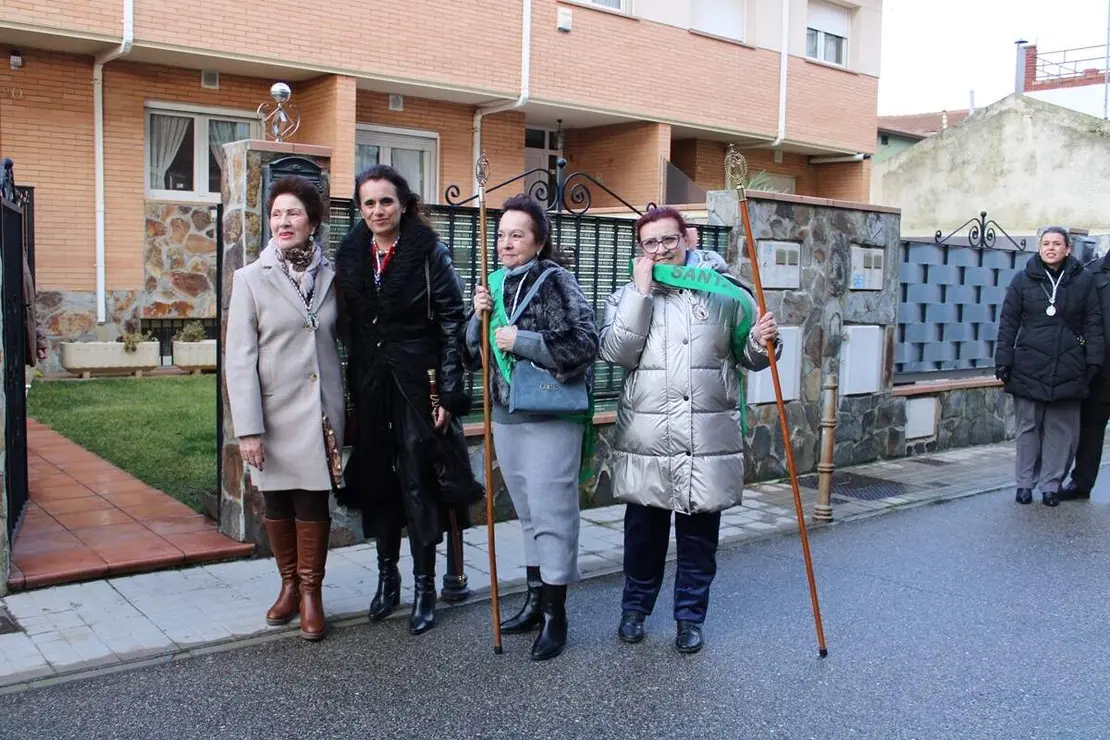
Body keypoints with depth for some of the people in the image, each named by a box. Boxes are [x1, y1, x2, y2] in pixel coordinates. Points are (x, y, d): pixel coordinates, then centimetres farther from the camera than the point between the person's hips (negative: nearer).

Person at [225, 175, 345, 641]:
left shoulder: (330, 275, 4)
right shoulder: (251, 279, -4)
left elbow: (341, 339, 9)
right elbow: (239, 359, -6)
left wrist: (342, 411, 2)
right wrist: (248, 429, -12)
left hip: (320, 413, 1)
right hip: (275, 414, -1)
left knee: (313, 501, 4)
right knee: (277, 502, 10)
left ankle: (311, 592, 18)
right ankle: (288, 585, 29)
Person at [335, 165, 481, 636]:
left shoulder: (430, 253, -7)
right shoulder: (349, 256, 6)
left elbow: (452, 324, -8)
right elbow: (345, 326, 10)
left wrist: (448, 394, -12)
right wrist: (348, 389, 7)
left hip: (418, 381, -4)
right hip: (367, 384, 5)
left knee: (418, 480, 1)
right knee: (375, 478, 11)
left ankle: (424, 587, 13)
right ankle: (386, 576, 27)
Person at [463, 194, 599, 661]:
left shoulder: (555, 281, -9)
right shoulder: (495, 284, 11)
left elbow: (585, 343, -18)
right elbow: (474, 356, 14)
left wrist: (522, 340, -19)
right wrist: (479, 319, -5)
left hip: (551, 417, -7)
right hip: (507, 416, 7)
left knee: (551, 511, -3)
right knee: (527, 512, 16)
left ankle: (555, 614, 9)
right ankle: (535, 600, 29)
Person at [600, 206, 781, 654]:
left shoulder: (723, 291, 4)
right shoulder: (628, 295, 5)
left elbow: (748, 356, 11)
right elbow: (616, 352, -12)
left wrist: (764, 341, -12)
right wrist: (642, 290, -12)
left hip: (709, 440, 0)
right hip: (645, 440, 0)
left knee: (699, 536, 10)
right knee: (643, 531, 13)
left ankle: (690, 617, 26)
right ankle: (635, 608, 33)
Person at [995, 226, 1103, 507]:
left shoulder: (1083, 280, 4)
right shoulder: (1023, 279, 4)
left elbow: (1093, 323, 6)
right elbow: (1008, 323, 4)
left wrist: (1094, 360, -2)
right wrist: (1003, 362, -1)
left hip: (1068, 372, 0)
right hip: (1029, 369, 0)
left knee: (1062, 430, 4)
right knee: (1028, 427, 6)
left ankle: (1051, 484, 15)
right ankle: (1025, 482, 17)